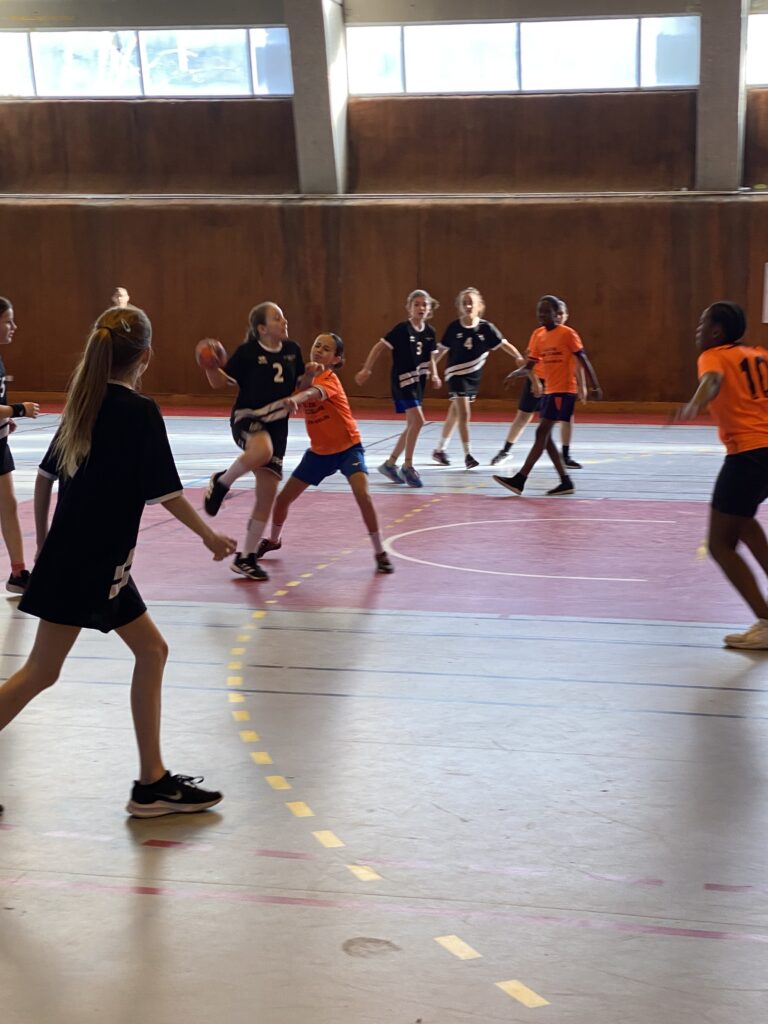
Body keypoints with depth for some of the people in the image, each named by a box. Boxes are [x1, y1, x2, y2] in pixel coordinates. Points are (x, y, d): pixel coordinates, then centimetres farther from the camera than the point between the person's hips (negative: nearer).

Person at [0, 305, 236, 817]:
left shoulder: (86, 403, 7)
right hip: (88, 563, -8)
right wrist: (211, 535, 1)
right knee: (41, 671, -2)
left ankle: (153, 783, 16)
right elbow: (166, 493, -13)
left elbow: (45, 475, 13)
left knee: (152, 649, 12)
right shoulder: (140, 411, -15)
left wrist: (44, 540, 22)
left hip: (99, 561, 8)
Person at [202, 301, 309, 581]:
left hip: (276, 425, 5)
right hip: (247, 419, -5)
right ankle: (221, 482, -12)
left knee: (267, 495, 3)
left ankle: (245, 558, 16)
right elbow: (219, 382, -4)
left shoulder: (292, 350, 3)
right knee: (263, 450, -41)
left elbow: (299, 386, 15)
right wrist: (210, 366, -24)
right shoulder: (247, 351, -10)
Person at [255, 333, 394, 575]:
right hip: (319, 451, 6)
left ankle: (380, 553, -15)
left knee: (362, 494, -28)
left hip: (348, 447, -6)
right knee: (283, 498, 7)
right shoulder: (308, 377, 0)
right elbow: (292, 395, -9)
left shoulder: (329, 379, -22)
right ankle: (273, 541, 36)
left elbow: (313, 393, -46)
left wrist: (294, 399, -66)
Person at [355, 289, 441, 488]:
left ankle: (390, 464, 25)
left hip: (418, 381, 7)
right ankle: (407, 466, -7)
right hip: (402, 380, -7)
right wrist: (366, 369, -12)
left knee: (412, 425, 11)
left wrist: (434, 375, -3)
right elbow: (379, 347, -9)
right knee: (417, 420, -18)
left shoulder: (429, 332, 5)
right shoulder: (402, 329, -13)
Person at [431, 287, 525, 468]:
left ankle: (440, 450, 30)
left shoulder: (486, 328, -6)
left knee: (454, 415, 16)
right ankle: (468, 454, -9)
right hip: (456, 374, -3)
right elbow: (441, 350, 2)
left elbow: (503, 344, -10)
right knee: (463, 414, -13)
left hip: (474, 377, 3)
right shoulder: (454, 328, -7)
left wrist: (519, 357, -25)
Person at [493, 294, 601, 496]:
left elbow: (583, 360, -8)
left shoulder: (567, 334, -10)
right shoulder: (538, 335, 10)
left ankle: (519, 480, -15)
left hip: (564, 390, -8)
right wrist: (516, 373, -10)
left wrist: (595, 386, -11)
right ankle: (565, 482, 14)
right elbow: (530, 364, 11)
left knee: (542, 433, -12)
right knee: (545, 437, 7)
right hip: (549, 390, 8)